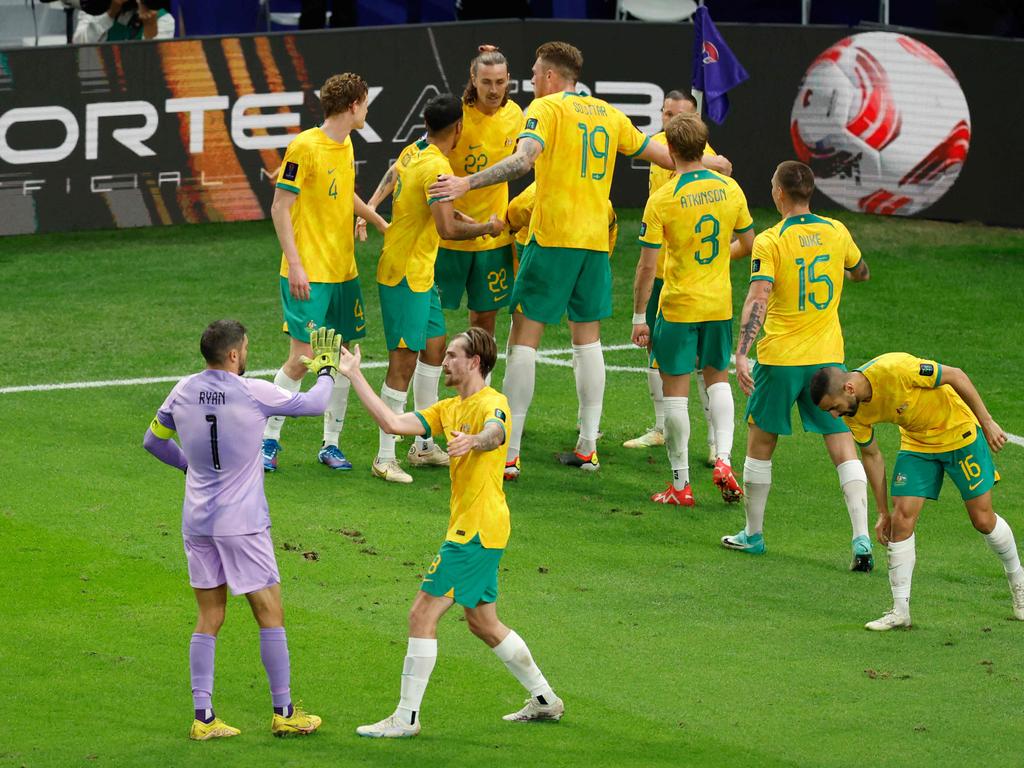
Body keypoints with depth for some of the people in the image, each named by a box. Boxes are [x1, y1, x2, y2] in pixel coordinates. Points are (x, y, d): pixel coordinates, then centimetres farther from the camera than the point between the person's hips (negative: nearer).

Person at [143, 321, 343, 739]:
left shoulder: (184, 391, 1)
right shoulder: (253, 393, -14)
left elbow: (153, 440, 16)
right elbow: (314, 404, -1)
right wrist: (326, 369, 18)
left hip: (197, 520, 5)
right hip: (241, 524, -5)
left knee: (209, 618, 10)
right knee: (270, 615, 6)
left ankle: (203, 717, 6)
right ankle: (283, 713, 12)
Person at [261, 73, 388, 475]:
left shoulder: (345, 146, 11)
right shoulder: (304, 146, -13)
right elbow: (280, 208, -13)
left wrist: (380, 222, 38)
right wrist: (295, 266, -18)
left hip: (343, 272, 8)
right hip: (309, 275, -8)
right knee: (301, 358, -9)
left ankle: (331, 444, 17)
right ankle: (269, 441, 4)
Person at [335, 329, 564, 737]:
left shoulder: (491, 403, -13)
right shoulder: (450, 408, 16)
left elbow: (495, 433, -37)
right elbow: (394, 423, 9)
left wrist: (473, 441, -60)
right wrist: (354, 375, 8)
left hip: (477, 530, -10)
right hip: (469, 530, 10)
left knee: (422, 615, -10)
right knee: (482, 623, 19)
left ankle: (405, 717, -6)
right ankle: (544, 700, 30)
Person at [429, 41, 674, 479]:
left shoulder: (546, 108, -5)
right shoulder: (608, 114, 14)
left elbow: (523, 160, -22)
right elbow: (659, 155, 24)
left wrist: (466, 183, -25)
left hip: (553, 237, -6)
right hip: (595, 240, 6)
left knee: (524, 335, -4)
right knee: (587, 336, 15)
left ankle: (509, 454, -8)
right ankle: (587, 447, 15)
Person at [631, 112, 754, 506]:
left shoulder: (662, 199, -15)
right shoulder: (730, 189, -3)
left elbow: (647, 265, -13)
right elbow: (749, 244, 9)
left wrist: (639, 317, -5)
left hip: (678, 307, -4)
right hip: (720, 304, 4)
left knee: (675, 391, 4)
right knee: (718, 378, 22)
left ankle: (680, 484, 7)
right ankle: (723, 458, 4)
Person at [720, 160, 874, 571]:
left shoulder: (769, 241, -10)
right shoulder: (836, 232, 3)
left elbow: (757, 299, -20)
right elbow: (861, 272, 22)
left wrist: (742, 353, -25)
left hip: (780, 357, -3)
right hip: (828, 356, 3)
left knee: (761, 443, 14)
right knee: (842, 445, 1)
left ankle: (753, 533, 22)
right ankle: (862, 538, -10)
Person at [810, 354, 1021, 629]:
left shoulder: (894, 369, -35)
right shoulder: (853, 413, -15)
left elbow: (956, 376, -23)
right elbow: (871, 455, 2)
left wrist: (987, 422, -18)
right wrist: (883, 512, 5)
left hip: (959, 429, -5)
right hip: (916, 443, 5)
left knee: (983, 519, 0)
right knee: (902, 518, -10)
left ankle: (1017, 581, 27)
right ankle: (900, 611, -3)